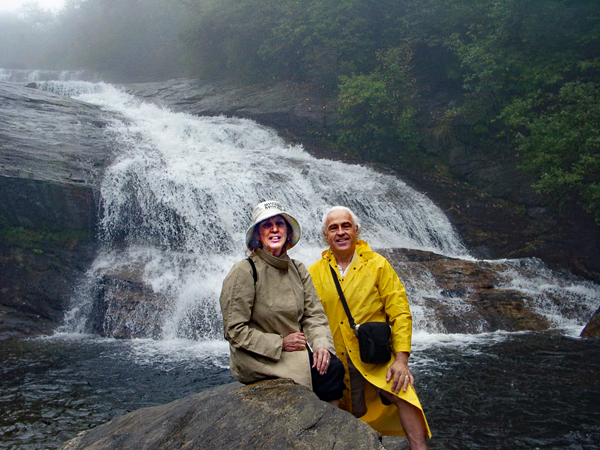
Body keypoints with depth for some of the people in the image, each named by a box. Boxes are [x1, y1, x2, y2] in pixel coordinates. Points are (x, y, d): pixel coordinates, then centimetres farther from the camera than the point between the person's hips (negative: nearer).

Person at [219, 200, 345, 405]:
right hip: (255, 359, -6)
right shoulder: (243, 272, -11)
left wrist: (321, 344, -15)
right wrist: (280, 344, -16)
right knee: (331, 370, -22)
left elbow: (314, 314, 5)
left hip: (295, 348, 6)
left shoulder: (297, 269, 10)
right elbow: (234, 330, -12)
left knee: (333, 364, -22)